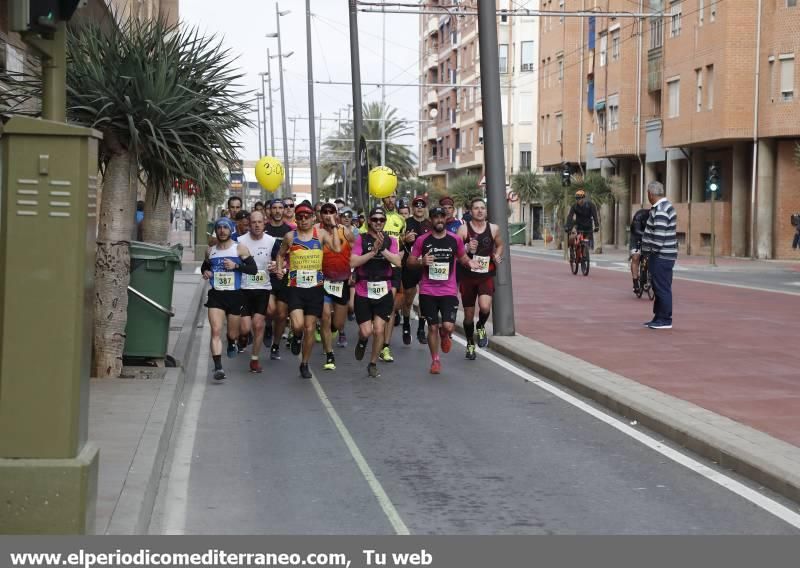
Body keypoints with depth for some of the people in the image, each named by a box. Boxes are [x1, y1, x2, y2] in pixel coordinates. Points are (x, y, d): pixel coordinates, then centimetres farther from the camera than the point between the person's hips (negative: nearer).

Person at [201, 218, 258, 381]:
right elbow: (204, 266, 27)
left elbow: (253, 269, -6)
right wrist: (205, 272, 4)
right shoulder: (210, 251, 10)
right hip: (216, 295, 1)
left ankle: (231, 343, 51)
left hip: (235, 295, -1)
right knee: (216, 331, -15)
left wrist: (236, 265, -20)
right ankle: (218, 367, -20)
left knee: (233, 333, 13)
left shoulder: (240, 249, -1)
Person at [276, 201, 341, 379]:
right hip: (296, 287, 0)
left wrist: (334, 226, -12)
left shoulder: (321, 234, 0)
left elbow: (337, 249, -16)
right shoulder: (290, 236, 2)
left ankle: (305, 364, 23)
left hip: (315, 287, 0)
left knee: (310, 329, 6)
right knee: (298, 325, -19)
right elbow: (281, 254, 19)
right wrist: (279, 269, 3)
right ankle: (296, 337, 19)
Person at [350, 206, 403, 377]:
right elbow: (353, 262, -13)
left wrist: (382, 249, -20)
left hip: (384, 292, 1)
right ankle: (362, 341, 33)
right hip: (363, 292, -1)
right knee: (366, 331, -4)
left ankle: (373, 364, 16)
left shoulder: (390, 241, 4)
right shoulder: (361, 239, -2)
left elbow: (398, 262, -10)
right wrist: (373, 250, -20)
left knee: (379, 330, -2)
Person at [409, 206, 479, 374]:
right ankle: (435, 360, 23)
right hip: (428, 291, 0)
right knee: (432, 327, 4)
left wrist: (469, 262, -5)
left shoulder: (455, 240, 2)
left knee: (448, 326, -14)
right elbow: (410, 261, 6)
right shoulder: (422, 240, 0)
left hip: (449, 291, 0)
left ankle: (444, 335, 25)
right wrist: (421, 262, -14)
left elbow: (462, 257, 17)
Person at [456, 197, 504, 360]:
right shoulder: (464, 229, -6)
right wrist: (467, 249, -28)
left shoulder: (493, 229, 2)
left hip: (486, 276, 0)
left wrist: (497, 256, 0)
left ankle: (481, 327, 10)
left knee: (485, 307, -24)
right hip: (468, 276, 0)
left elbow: (499, 245, 20)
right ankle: (470, 345, 32)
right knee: (469, 314, 10)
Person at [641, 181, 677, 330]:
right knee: (659, 288, 16)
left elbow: (659, 234, -24)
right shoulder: (665, 206, 16)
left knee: (662, 288, -6)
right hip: (663, 255, 11)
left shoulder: (660, 210, -18)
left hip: (661, 256, -11)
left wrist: (654, 251, -16)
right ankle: (658, 318, 23)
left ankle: (665, 320, -2)